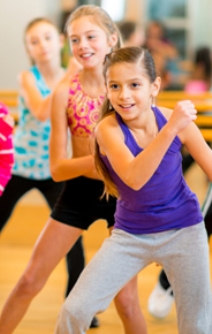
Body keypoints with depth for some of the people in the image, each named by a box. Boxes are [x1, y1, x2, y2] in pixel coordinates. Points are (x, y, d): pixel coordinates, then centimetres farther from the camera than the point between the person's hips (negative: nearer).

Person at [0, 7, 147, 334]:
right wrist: (98, 158, -28)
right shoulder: (65, 91, -10)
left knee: (125, 298, 1)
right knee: (30, 281, 6)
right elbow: (57, 168, -11)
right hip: (79, 191, 1)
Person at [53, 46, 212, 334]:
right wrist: (170, 129, -44)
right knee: (74, 310, -8)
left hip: (183, 231, 1)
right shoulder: (108, 128, -20)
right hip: (130, 235, -1)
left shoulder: (175, 119, -13)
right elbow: (134, 178, -36)